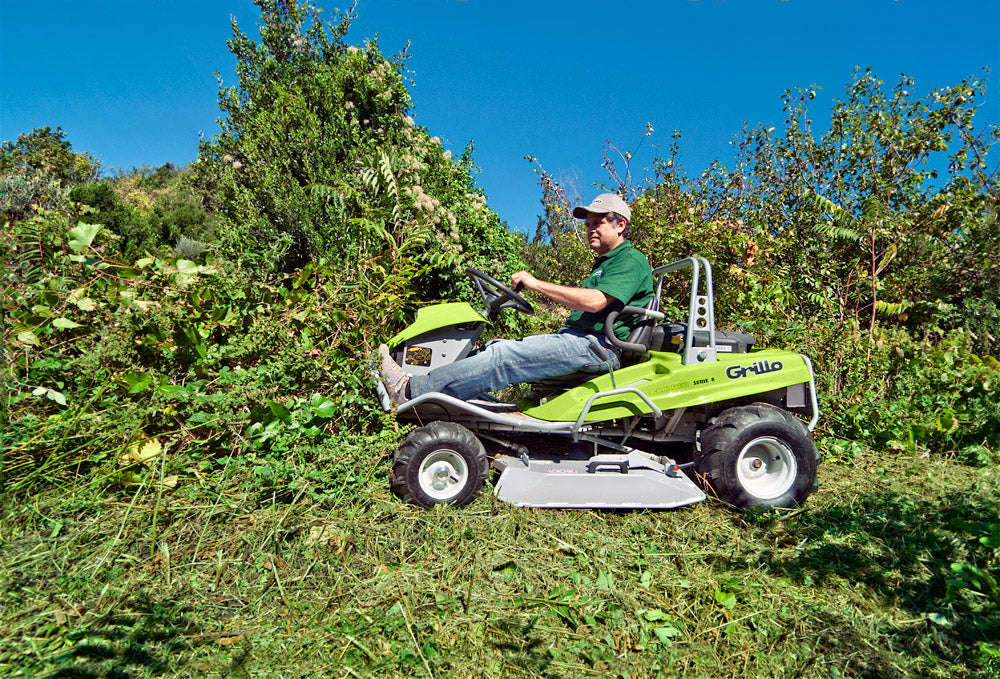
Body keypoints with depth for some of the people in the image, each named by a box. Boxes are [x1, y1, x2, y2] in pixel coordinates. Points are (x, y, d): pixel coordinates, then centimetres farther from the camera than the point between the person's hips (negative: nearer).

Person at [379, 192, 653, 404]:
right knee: (496, 348, -5)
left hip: (598, 346, -9)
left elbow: (595, 301, -22)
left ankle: (413, 390, -25)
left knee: (506, 356, -23)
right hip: (577, 338, 9)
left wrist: (536, 283, -19)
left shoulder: (631, 260, -5)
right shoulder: (604, 263, 28)